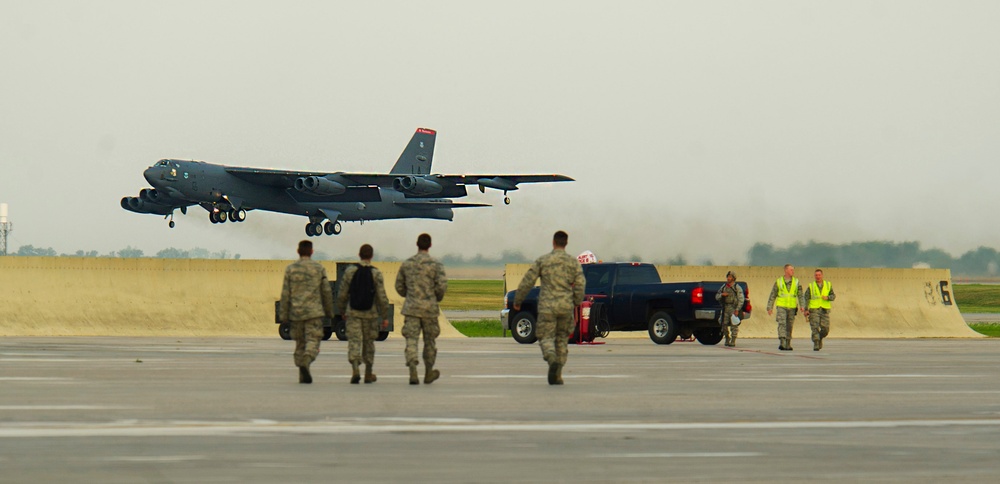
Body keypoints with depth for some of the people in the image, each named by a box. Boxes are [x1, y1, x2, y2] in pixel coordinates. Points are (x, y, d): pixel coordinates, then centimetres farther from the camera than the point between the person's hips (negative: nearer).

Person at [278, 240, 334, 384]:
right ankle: (306, 362, -34)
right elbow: (326, 292, 4)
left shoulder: (290, 269, 2)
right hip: (314, 312, -2)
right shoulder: (319, 268, 1)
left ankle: (303, 375, 11)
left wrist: (283, 315, 4)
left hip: (296, 312, 2)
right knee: (313, 341, -5)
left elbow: (285, 294, 0)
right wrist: (329, 311, 16)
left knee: (300, 344, 11)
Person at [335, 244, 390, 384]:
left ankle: (355, 370, -25)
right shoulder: (376, 274, -7)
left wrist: (342, 311, 15)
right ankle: (368, 374, 23)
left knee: (354, 341, -4)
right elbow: (382, 297, -8)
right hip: (370, 313, 0)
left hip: (353, 313, 0)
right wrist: (385, 317, 0)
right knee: (368, 342, 14)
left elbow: (342, 294, 0)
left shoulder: (350, 271, -3)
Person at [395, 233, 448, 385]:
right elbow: (442, 286, -12)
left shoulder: (407, 264, 5)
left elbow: (399, 286, 10)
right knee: (429, 341, 13)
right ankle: (428, 373, 24)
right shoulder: (435, 265, -5)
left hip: (411, 308, 1)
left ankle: (413, 371, -22)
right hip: (429, 308, -1)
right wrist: (437, 298, 8)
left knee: (411, 340, -4)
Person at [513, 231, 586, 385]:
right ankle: (558, 375, 10)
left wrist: (517, 301, 11)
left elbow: (527, 282, 0)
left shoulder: (542, 261, 1)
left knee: (546, 338, 1)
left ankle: (552, 360, -31)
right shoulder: (573, 262, 5)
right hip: (566, 306, 2)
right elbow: (580, 284, -2)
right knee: (562, 339, 13)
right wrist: (577, 302, 12)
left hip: (547, 306, -2)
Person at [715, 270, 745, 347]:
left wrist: (737, 310, -16)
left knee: (734, 325, -6)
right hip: (725, 308, 5)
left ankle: (733, 341, -4)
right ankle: (727, 339, 18)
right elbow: (717, 297, 15)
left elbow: (741, 299, -7)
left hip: (733, 308, -5)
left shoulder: (737, 288, -2)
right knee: (724, 325, 3)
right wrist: (722, 294, -7)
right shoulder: (724, 287, 13)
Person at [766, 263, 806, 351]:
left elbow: (800, 296, 1)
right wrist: (769, 308, -1)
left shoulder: (796, 282, 4)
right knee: (782, 324, -19)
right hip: (781, 307, -2)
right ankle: (782, 343, -30)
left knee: (789, 326, 9)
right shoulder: (778, 282, 0)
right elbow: (772, 296, 4)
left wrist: (802, 306, -14)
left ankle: (788, 345, 21)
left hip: (792, 308, 2)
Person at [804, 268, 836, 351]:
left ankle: (820, 338, 26)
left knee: (825, 329, -3)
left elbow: (833, 296, 7)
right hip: (814, 310, -1)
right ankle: (816, 344, -9)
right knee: (815, 328, -13)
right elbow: (806, 298, 1)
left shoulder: (828, 285, 8)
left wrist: (828, 297, -15)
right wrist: (806, 310, -8)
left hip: (825, 310, 1)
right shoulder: (811, 286, 4)